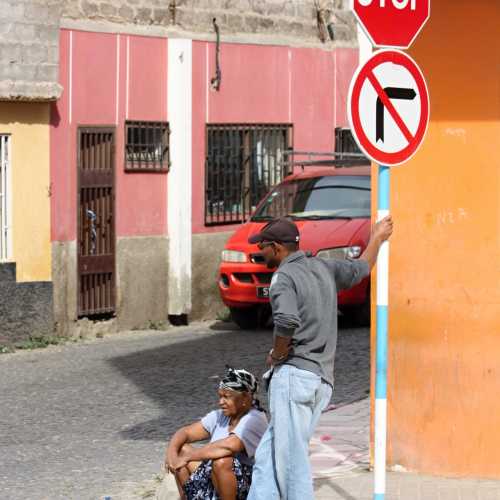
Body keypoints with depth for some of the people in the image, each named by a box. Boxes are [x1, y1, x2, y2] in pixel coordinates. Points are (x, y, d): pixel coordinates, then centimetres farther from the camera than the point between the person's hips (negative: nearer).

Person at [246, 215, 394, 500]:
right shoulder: (324, 269, 15)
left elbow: (287, 321, -27)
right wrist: (377, 238, 52)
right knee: (268, 455, 8)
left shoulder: (284, 276, -9)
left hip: (294, 374, -8)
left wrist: (276, 354, -9)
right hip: (323, 381, 8)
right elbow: (361, 269, 34)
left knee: (292, 458, -10)